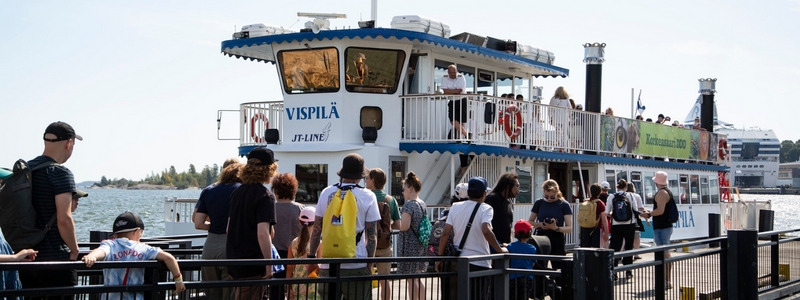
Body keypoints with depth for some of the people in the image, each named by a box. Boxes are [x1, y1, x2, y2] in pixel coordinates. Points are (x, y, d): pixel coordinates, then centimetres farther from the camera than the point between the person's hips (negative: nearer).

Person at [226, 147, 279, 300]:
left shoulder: (237, 192, 10)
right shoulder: (265, 196, -14)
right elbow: (262, 233, -23)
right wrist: (269, 265, -18)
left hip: (234, 261, 8)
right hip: (253, 264, -8)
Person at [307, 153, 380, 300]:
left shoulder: (327, 193, 4)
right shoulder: (367, 196, -3)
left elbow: (317, 229, 7)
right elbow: (371, 234, -3)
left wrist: (311, 257, 17)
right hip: (357, 265, -2)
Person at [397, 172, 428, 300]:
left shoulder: (409, 205, -17)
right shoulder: (423, 204, 9)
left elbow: (404, 226, -24)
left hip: (409, 245, -9)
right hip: (421, 245, 9)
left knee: (411, 279, -1)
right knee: (418, 277, 17)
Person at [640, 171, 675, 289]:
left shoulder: (661, 193, -16)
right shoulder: (668, 192, 15)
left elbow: (660, 210, -25)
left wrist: (648, 214, -13)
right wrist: (650, 213, 23)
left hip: (661, 228, -11)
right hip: (666, 225, 11)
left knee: (663, 253, -9)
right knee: (666, 253, 15)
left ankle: (666, 281, -9)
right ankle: (668, 280, 21)